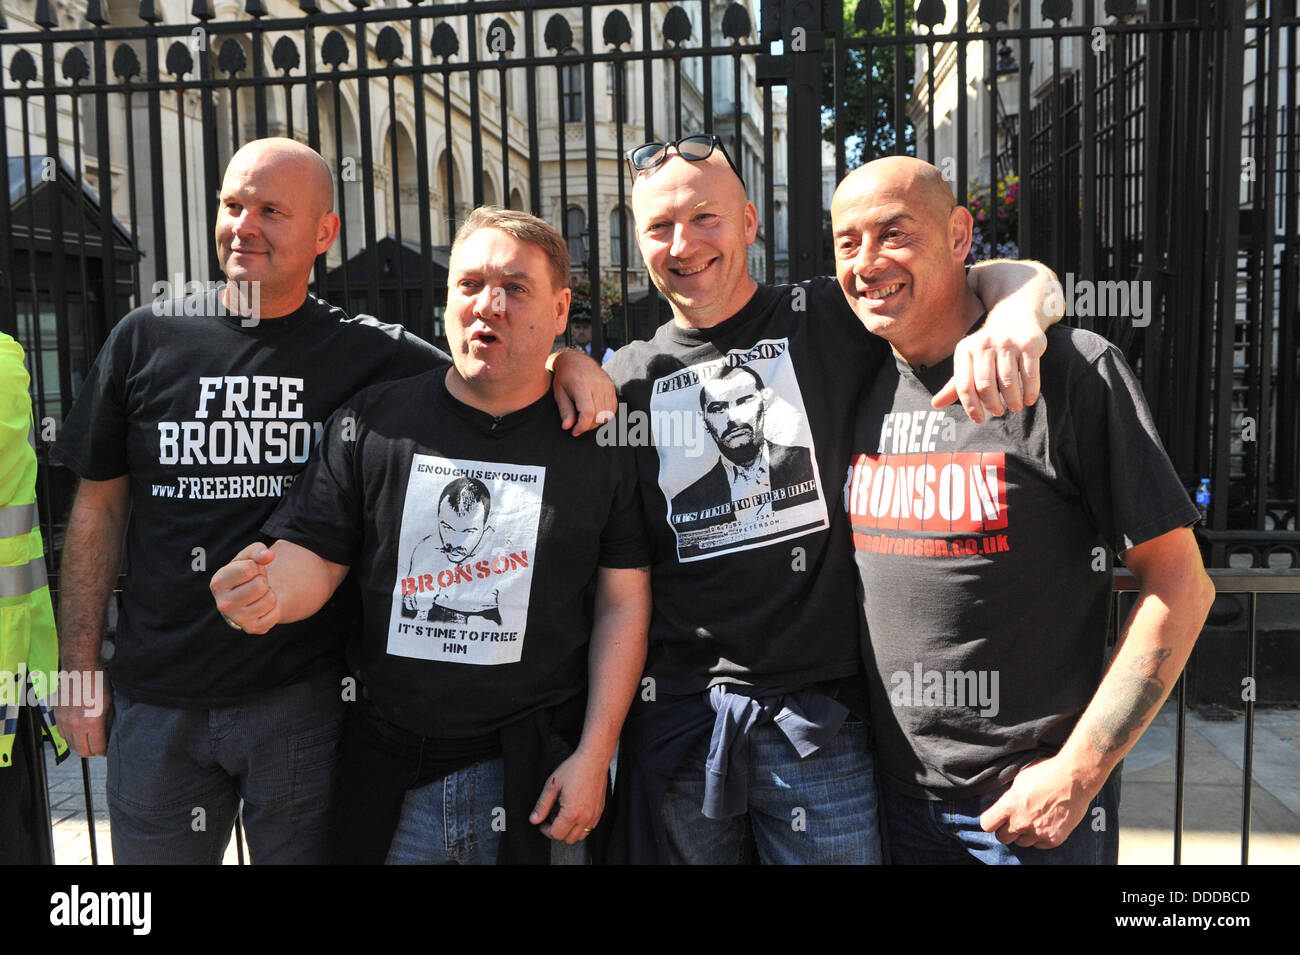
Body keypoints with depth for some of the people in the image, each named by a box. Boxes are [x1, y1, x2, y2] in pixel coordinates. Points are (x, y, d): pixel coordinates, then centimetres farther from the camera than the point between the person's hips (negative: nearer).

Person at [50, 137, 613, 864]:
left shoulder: (371, 353, -3)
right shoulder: (147, 339, 2)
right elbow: (99, 508, 6)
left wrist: (570, 363, -20)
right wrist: (81, 669, 4)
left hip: (305, 696, -2)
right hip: (156, 699, 2)